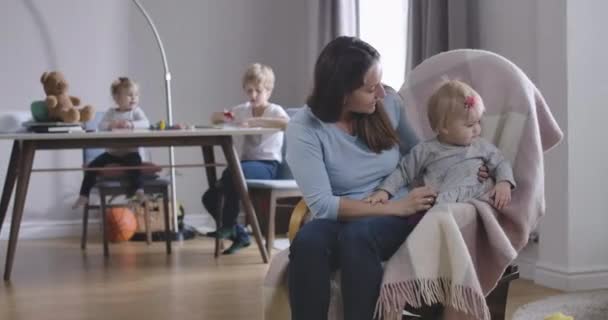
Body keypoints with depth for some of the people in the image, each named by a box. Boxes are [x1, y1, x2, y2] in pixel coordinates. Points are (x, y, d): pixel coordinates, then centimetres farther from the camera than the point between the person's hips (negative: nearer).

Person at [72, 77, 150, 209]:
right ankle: (84, 195, 1)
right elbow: (100, 126, -5)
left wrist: (131, 124, -34)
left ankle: (139, 191, -29)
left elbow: (146, 123, -17)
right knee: (92, 166, -9)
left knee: (134, 163, -36)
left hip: (130, 152, -3)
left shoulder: (136, 111, 1)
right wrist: (111, 125, -26)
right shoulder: (110, 112, 8)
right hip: (111, 152, 3)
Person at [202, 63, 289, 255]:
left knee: (231, 172, -36)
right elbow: (213, 119, 24)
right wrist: (223, 116, -1)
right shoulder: (244, 109, 14)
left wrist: (254, 121, -31)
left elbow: (287, 123, -29)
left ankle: (228, 225, -18)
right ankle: (239, 234, 7)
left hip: (267, 166, -7)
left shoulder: (274, 110, -4)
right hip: (247, 164, 7)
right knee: (210, 197, -10)